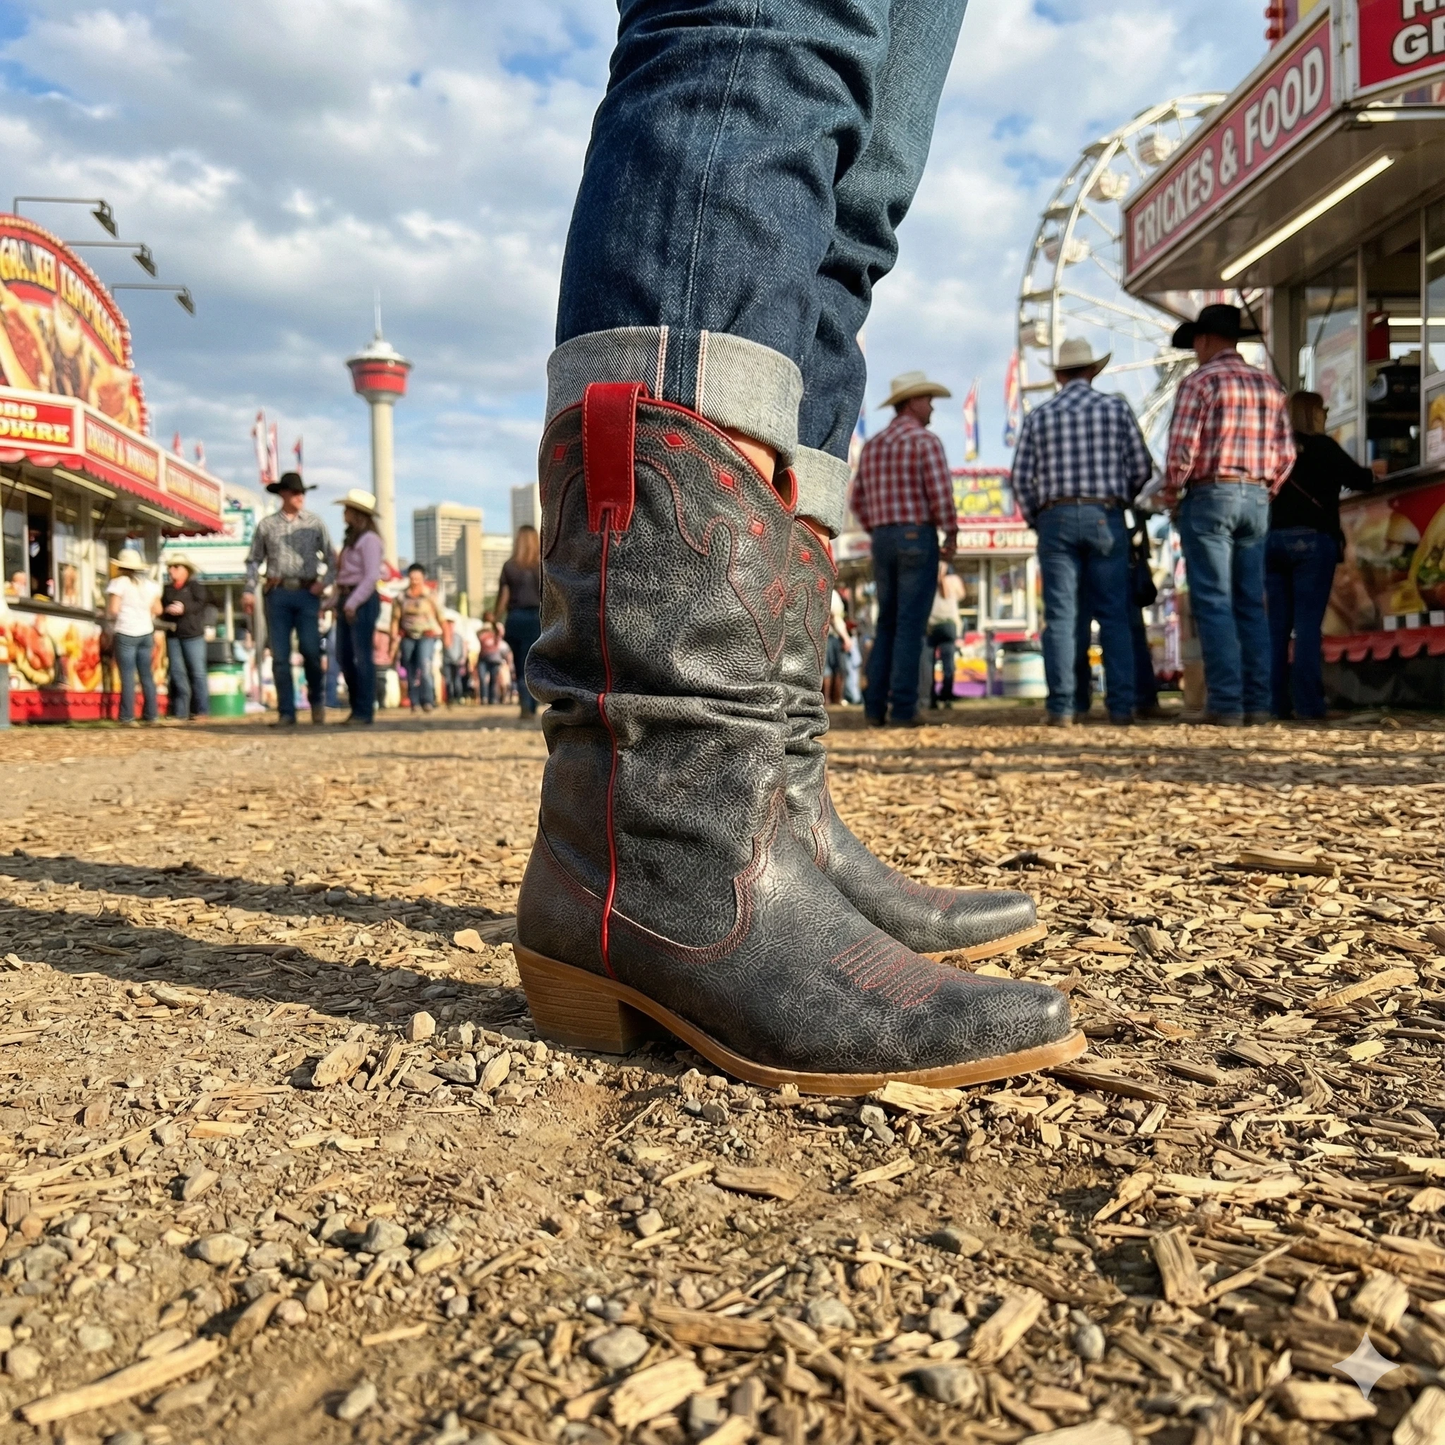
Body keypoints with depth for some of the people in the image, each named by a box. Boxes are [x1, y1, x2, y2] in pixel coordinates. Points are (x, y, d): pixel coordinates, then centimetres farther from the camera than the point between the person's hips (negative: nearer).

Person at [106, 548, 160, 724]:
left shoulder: (119, 583, -6)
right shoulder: (150, 584, 11)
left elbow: (113, 610, -12)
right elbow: (157, 610, 11)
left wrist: (109, 617, 8)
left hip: (126, 633, -5)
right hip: (146, 633, 5)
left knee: (127, 675, -4)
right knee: (147, 675, 9)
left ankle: (127, 716, -5)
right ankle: (150, 715, 10)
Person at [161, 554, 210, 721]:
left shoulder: (195, 585, 4)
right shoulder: (167, 589, 18)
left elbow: (201, 603, -9)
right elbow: (161, 608, 14)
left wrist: (184, 608, -21)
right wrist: (168, 610, -7)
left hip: (193, 634, -5)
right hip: (172, 634, 5)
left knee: (197, 672, -4)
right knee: (177, 672, 1)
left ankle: (201, 710, 0)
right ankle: (180, 712, 4)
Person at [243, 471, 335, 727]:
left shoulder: (314, 522, 9)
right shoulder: (266, 524, 10)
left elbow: (330, 557, 9)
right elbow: (254, 560, 10)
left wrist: (323, 581, -6)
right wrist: (249, 590, 0)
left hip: (307, 593, -1)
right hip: (278, 593, 1)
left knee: (310, 650, -11)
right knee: (280, 656, 0)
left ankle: (316, 699, 13)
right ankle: (286, 712, 6)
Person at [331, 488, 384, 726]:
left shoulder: (369, 539, -10)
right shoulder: (351, 538, 19)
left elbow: (372, 576, -17)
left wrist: (353, 603, -19)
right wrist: (339, 602, 12)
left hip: (362, 601, -9)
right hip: (346, 599, 9)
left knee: (362, 656, -5)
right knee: (343, 657, 10)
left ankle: (365, 712, 0)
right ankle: (357, 706, 19)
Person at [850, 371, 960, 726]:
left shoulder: (872, 445, 15)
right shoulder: (926, 441, -7)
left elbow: (859, 502, 16)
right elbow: (941, 494, -15)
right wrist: (951, 535, -2)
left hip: (883, 541, 6)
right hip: (918, 539, -6)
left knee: (887, 624, 12)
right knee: (910, 626, -5)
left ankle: (875, 707, 7)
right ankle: (903, 709, -5)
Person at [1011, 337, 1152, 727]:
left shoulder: (1039, 416, 7)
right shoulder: (1116, 408, 6)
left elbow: (1021, 478, 3)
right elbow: (1142, 469, 5)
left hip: (1055, 518, 0)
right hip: (1105, 516, 0)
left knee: (1060, 616, -1)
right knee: (1114, 615, 4)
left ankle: (1061, 707, -5)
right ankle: (1121, 706, 2)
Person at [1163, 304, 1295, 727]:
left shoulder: (1199, 381, -5)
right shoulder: (1269, 385, 14)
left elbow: (1182, 447, -12)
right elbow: (1286, 454, 11)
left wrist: (1171, 493, 1)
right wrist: (1264, 492, 20)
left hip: (1209, 495, -6)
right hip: (1257, 497, 6)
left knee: (1213, 603, -6)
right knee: (1251, 604, 9)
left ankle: (1226, 704, -9)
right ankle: (1258, 702, 8)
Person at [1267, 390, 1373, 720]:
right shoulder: (1321, 446, 0)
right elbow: (1360, 480, 3)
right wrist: (1371, 474, 23)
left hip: (1273, 540, 5)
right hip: (1311, 540, -5)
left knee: (1277, 626, 3)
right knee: (1308, 625, -7)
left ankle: (1275, 702, 0)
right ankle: (1308, 704, -11)